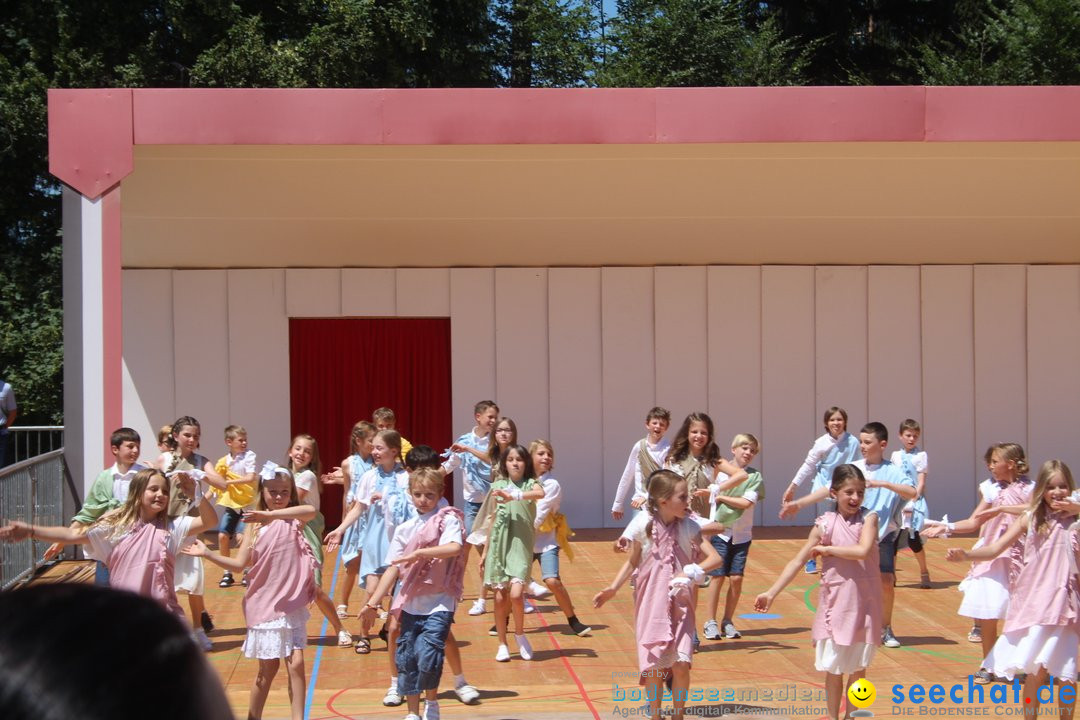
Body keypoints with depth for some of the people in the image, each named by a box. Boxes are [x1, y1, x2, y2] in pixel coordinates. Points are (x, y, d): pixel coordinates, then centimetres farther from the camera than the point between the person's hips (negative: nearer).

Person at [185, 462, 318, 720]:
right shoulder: (254, 523, 1)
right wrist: (207, 553, -14)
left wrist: (272, 514, -36)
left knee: (296, 664, -6)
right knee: (268, 669, 7)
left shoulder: (294, 520, -2)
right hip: (264, 604, 0)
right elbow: (239, 564, -3)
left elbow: (311, 511, -27)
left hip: (292, 604, 0)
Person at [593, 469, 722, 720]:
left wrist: (691, 572, -25)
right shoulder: (644, 527, -8)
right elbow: (633, 562, 5)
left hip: (680, 606, 0)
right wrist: (613, 588, -5)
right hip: (651, 605, 0)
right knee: (653, 666, 1)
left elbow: (715, 558, -10)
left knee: (681, 663, -10)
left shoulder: (689, 527, -7)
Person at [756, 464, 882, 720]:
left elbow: (862, 551, -23)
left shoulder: (869, 517, -5)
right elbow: (798, 561, -5)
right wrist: (772, 592, -11)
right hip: (836, 602, 0)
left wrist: (827, 549, -14)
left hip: (865, 603, 0)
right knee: (834, 668, 7)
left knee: (858, 667, 10)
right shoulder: (825, 524, -5)